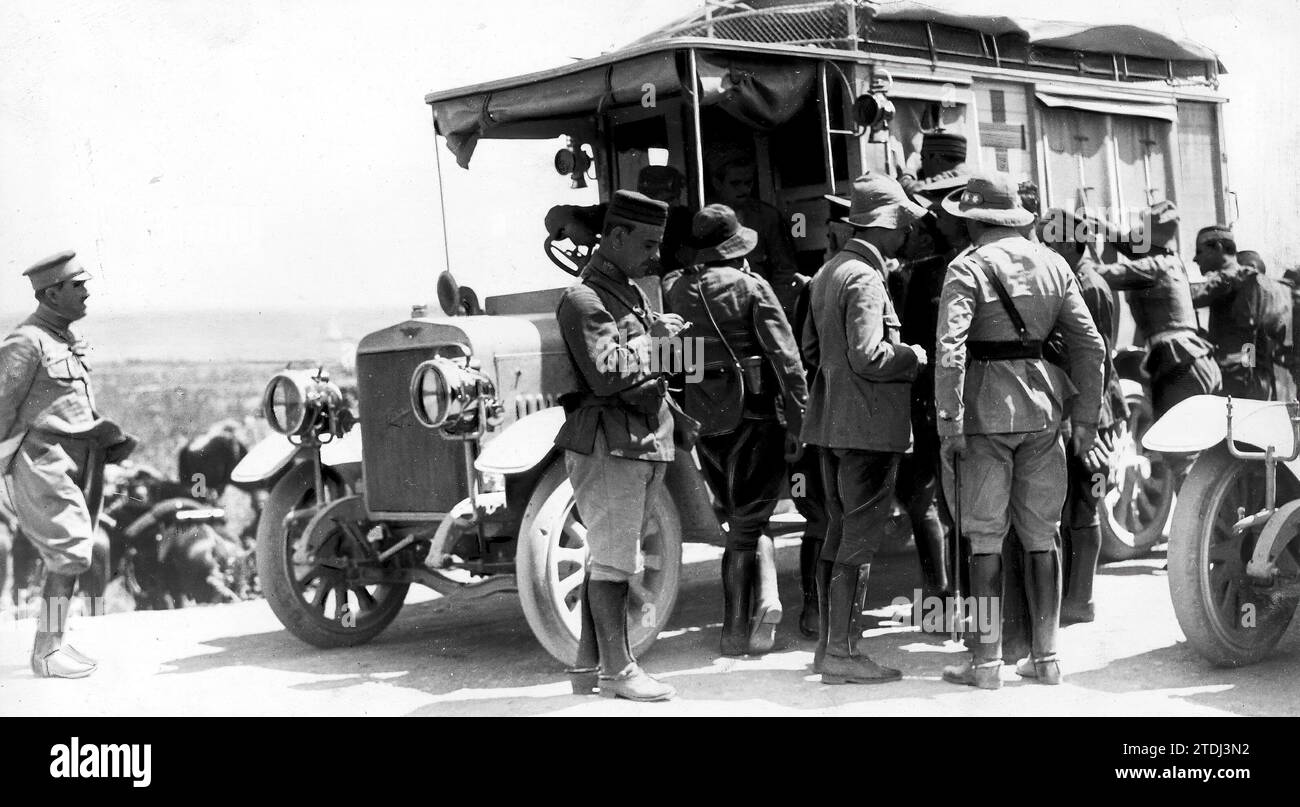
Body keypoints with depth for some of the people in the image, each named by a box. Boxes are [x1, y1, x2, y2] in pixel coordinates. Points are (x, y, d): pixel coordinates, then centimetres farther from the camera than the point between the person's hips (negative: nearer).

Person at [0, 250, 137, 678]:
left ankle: (54, 642, 21)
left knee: (72, 554, 11)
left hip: (80, 458, 9)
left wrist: (112, 437, 11)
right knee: (71, 553, -13)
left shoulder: (70, 338, 15)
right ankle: (46, 652, -7)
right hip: (42, 462, -9)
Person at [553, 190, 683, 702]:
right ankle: (617, 671, 3)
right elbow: (606, 375, -23)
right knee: (614, 560, -5)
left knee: (609, 557, 12)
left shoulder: (632, 292, 19)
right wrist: (649, 336, -12)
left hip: (644, 443, 9)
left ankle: (588, 666, 19)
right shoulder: (584, 300, -12)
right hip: (606, 446, -9)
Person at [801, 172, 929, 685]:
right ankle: (842, 653, 2)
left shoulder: (829, 271, 13)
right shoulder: (864, 278, -16)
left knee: (839, 532, 15)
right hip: (869, 425, -9)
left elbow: (811, 349, 19)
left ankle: (828, 644, 22)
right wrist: (915, 356, -8)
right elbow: (869, 356, -23)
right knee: (860, 539, -3)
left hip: (832, 421, 9)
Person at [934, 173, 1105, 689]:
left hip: (987, 412, -5)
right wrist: (1085, 415, 12)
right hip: (1043, 410, 5)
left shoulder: (968, 267, -7)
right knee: (1041, 536, 11)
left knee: (986, 537, 1)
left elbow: (951, 348, -18)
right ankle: (1047, 657, 16)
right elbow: (1090, 343, 8)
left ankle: (987, 661, 4)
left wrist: (949, 420, -15)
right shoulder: (1052, 264, 9)